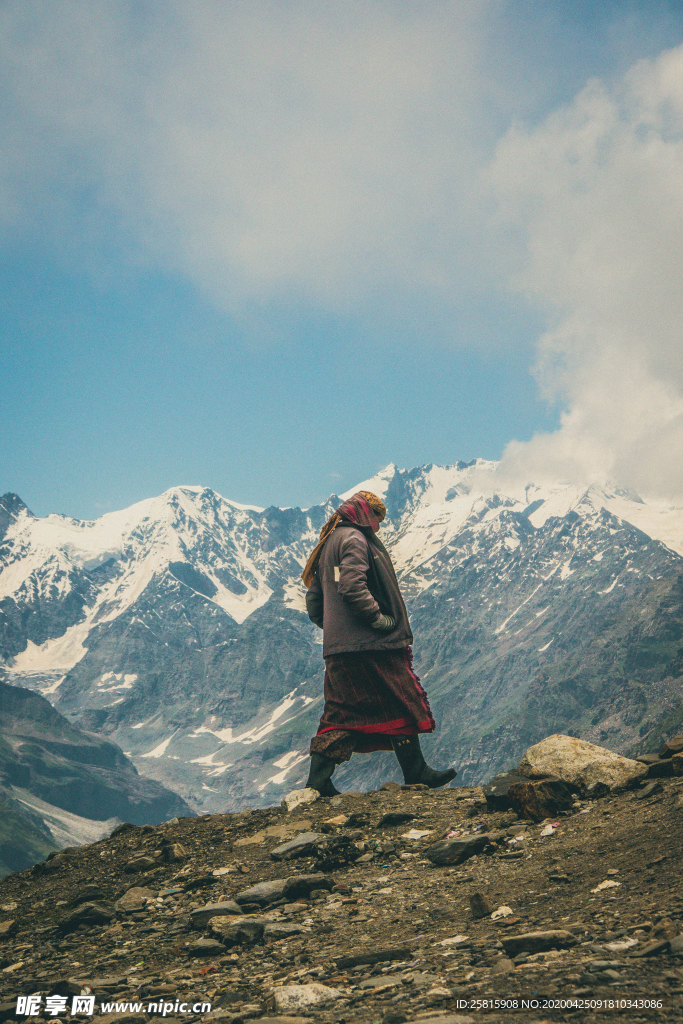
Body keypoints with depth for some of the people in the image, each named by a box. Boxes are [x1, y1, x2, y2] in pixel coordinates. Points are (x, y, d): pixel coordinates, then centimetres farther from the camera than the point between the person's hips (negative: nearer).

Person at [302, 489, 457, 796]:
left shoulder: (329, 543, 22)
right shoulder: (355, 539, -7)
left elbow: (313, 603, 21)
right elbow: (353, 586, -23)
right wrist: (380, 619, -17)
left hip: (337, 648, 9)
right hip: (369, 644, -9)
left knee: (341, 712, 9)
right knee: (400, 703, 0)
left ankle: (318, 779, 3)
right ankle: (416, 773, 6)